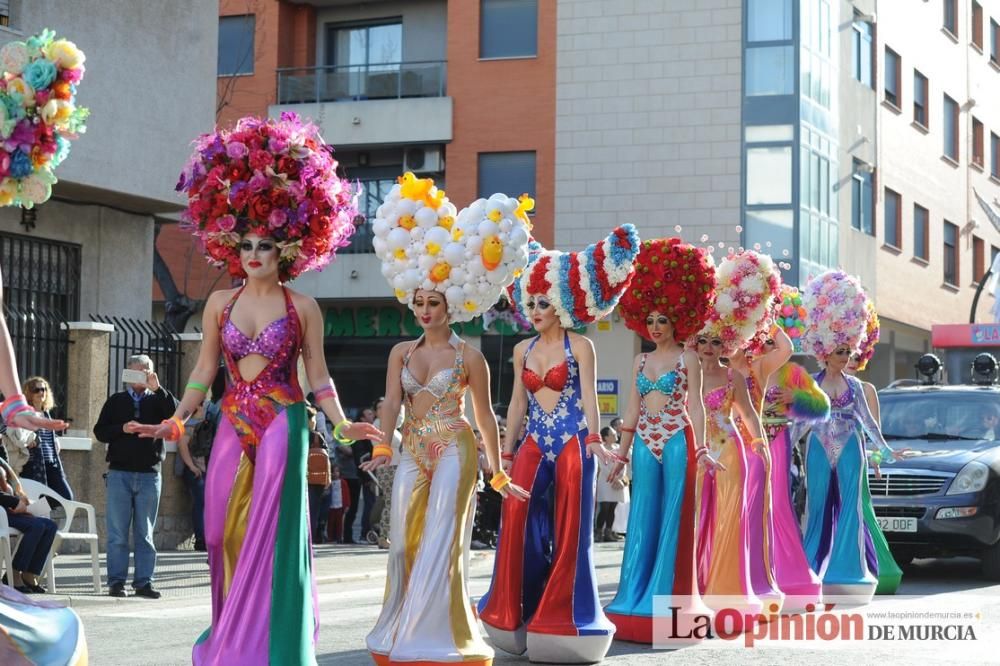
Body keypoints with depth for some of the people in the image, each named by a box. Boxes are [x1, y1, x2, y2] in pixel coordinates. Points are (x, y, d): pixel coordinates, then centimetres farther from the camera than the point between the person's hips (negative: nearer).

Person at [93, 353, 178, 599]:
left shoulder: (157, 400, 10)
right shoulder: (116, 401, 11)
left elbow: (177, 414, -9)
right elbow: (100, 431, 6)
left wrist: (158, 389, -16)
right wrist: (122, 429, -10)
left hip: (149, 475, 0)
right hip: (119, 473, 0)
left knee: (145, 533, 4)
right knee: (117, 533, -1)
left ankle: (143, 582, 6)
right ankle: (116, 581, 3)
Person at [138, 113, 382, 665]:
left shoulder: (302, 308, 1)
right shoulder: (220, 303, 8)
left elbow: (318, 375, 2)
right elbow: (204, 369, 11)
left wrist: (341, 425, -9)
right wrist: (177, 421, 2)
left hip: (282, 425, -3)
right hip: (233, 426, 3)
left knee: (269, 529, -9)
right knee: (226, 531, 3)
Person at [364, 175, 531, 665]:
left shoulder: (469, 357, -3)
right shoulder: (402, 352, 7)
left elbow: (484, 416, 1)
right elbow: (392, 402, -5)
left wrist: (498, 473, 3)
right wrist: (383, 446, -22)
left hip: (454, 452, -4)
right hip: (413, 454, 4)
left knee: (440, 544, -8)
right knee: (405, 542, 6)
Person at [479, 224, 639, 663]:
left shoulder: (580, 347, -2)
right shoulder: (523, 350, 11)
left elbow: (589, 397, -10)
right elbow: (517, 403, 13)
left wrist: (594, 440, -25)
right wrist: (506, 452, 10)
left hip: (572, 444, -4)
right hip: (534, 444, 4)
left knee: (570, 532, -1)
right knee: (518, 524, -5)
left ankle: (561, 620, 6)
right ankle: (518, 616, 5)